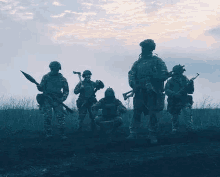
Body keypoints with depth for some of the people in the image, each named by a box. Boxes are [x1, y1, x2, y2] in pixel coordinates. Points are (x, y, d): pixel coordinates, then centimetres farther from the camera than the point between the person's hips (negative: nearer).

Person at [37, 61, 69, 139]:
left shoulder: (62, 79, 7)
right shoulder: (46, 77, 7)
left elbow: (66, 90, 11)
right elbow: (41, 87, 7)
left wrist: (63, 98, -6)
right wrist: (39, 87, -17)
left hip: (57, 100, 0)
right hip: (47, 99, 0)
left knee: (61, 116, -9)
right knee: (47, 117, -7)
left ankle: (62, 133, -3)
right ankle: (48, 133, 3)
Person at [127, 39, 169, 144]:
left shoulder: (157, 61, 4)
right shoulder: (138, 62, 15)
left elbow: (165, 74, -2)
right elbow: (131, 74, 10)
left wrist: (152, 76, -13)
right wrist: (133, 84, -9)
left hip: (152, 92, -3)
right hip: (140, 92, 3)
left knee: (153, 114, -1)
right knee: (136, 112, -3)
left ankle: (153, 136, 7)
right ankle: (133, 133, 1)